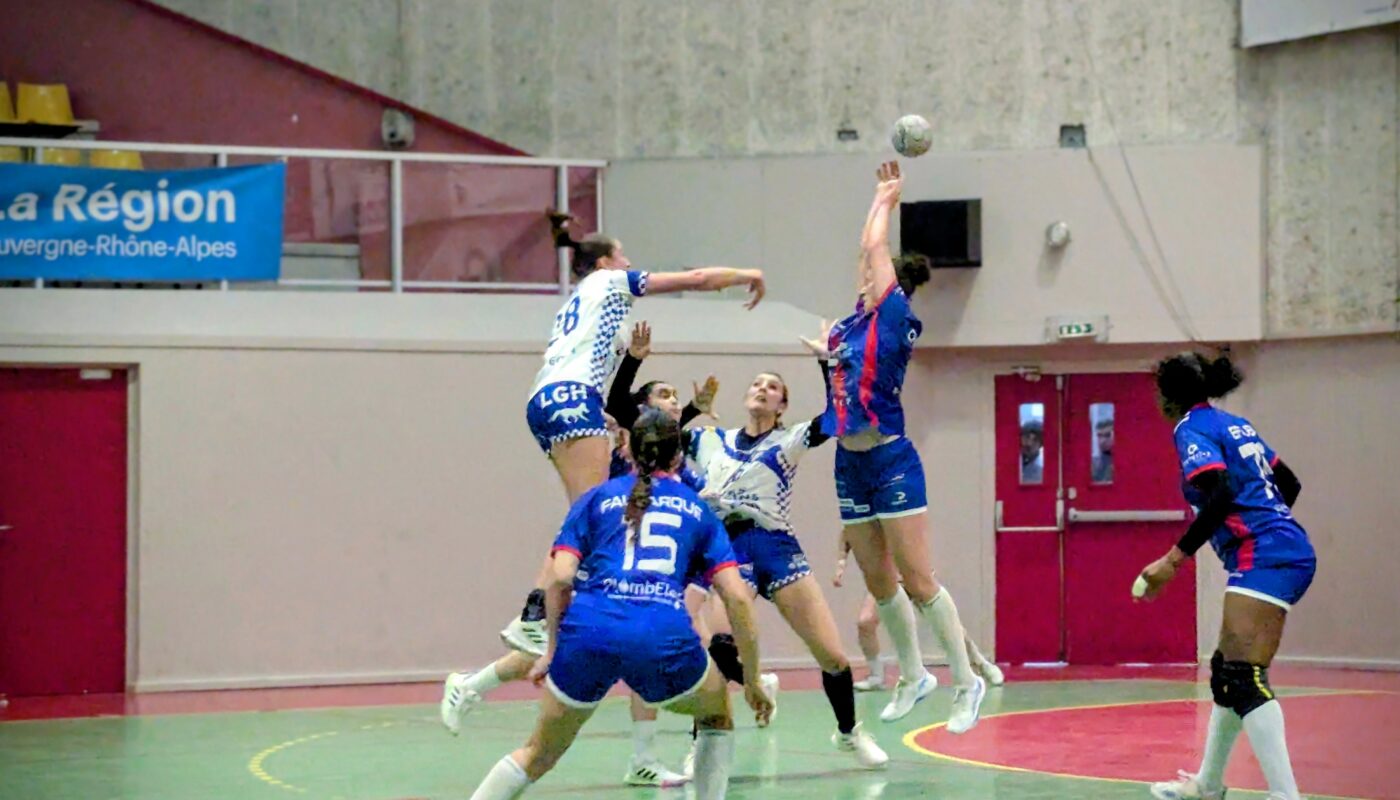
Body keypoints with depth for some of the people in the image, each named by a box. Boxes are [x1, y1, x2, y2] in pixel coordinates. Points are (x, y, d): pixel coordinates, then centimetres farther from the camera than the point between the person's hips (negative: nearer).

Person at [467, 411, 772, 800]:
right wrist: (752, 681, 18)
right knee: (717, 716, 31)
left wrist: (553, 650, 15)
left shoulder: (597, 499, 22)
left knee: (539, 754, 18)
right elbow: (737, 597, 13)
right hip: (665, 638, -1)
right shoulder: (698, 511, 23)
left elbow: (559, 578, 7)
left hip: (588, 634, 1)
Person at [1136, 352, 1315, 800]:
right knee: (1227, 670, 19)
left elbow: (1222, 494, -21)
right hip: (1289, 550, 10)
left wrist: (1174, 559, -22)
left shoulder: (1192, 428, -5)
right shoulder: (1235, 425, 20)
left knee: (1244, 679, -17)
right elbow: (1289, 484, 25)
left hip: (1262, 558, -10)